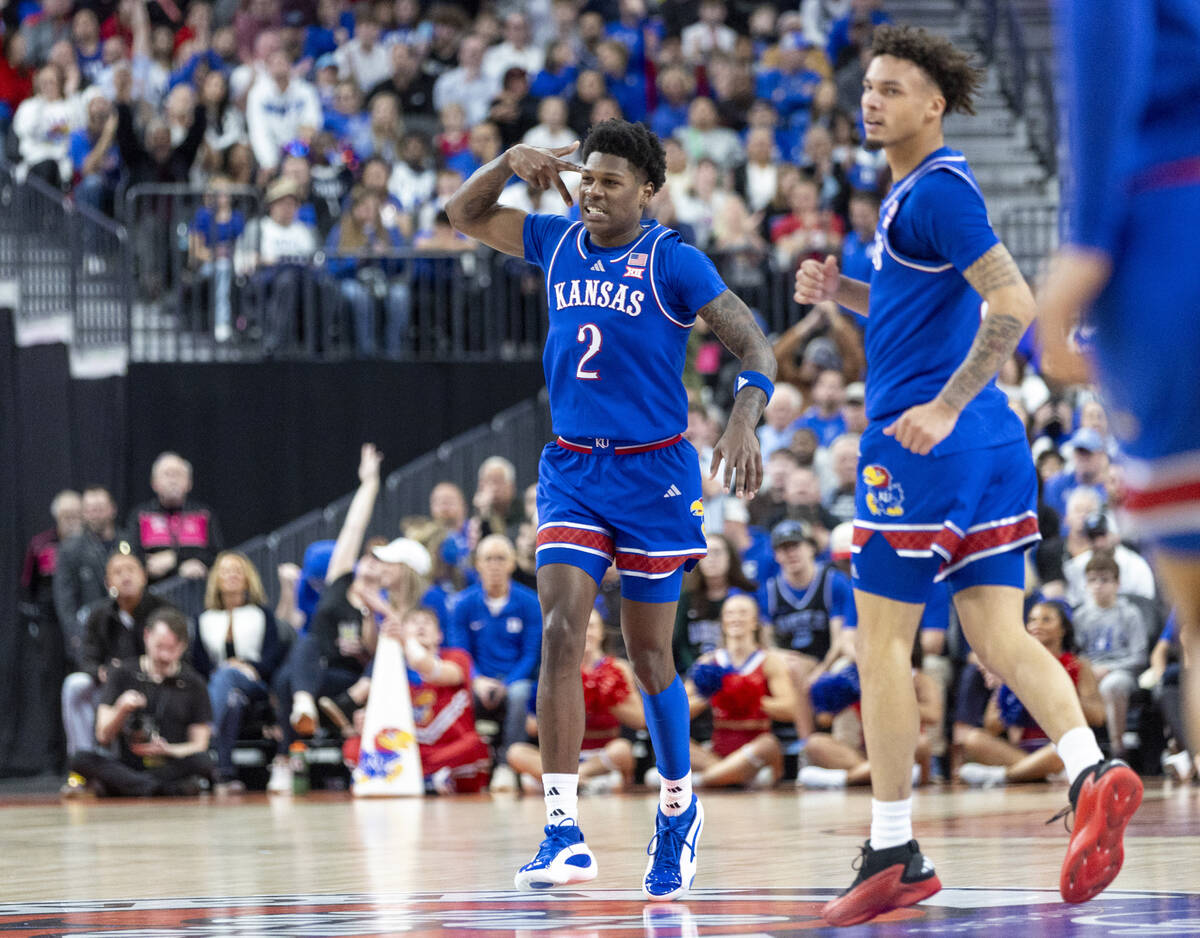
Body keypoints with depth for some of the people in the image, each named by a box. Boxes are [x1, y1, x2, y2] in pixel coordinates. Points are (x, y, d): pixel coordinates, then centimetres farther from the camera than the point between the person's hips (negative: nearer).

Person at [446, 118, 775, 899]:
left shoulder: (673, 262, -8)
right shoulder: (559, 244, 6)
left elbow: (755, 345, -11)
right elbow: (466, 216, 14)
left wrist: (744, 423, -29)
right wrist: (510, 163, -5)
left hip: (654, 472, -3)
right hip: (572, 468, 3)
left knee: (650, 655, 7)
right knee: (561, 633, -15)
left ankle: (679, 806, 32)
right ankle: (564, 833, -19)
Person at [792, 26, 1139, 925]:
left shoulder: (938, 189, -13)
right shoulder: (916, 189, 18)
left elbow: (1014, 304, -22)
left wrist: (944, 409, -24)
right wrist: (837, 290, 15)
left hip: (922, 444, -10)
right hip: (992, 445, 10)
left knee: (882, 643, 0)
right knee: (999, 635, 3)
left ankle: (894, 855, 3)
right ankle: (1093, 771, -19)